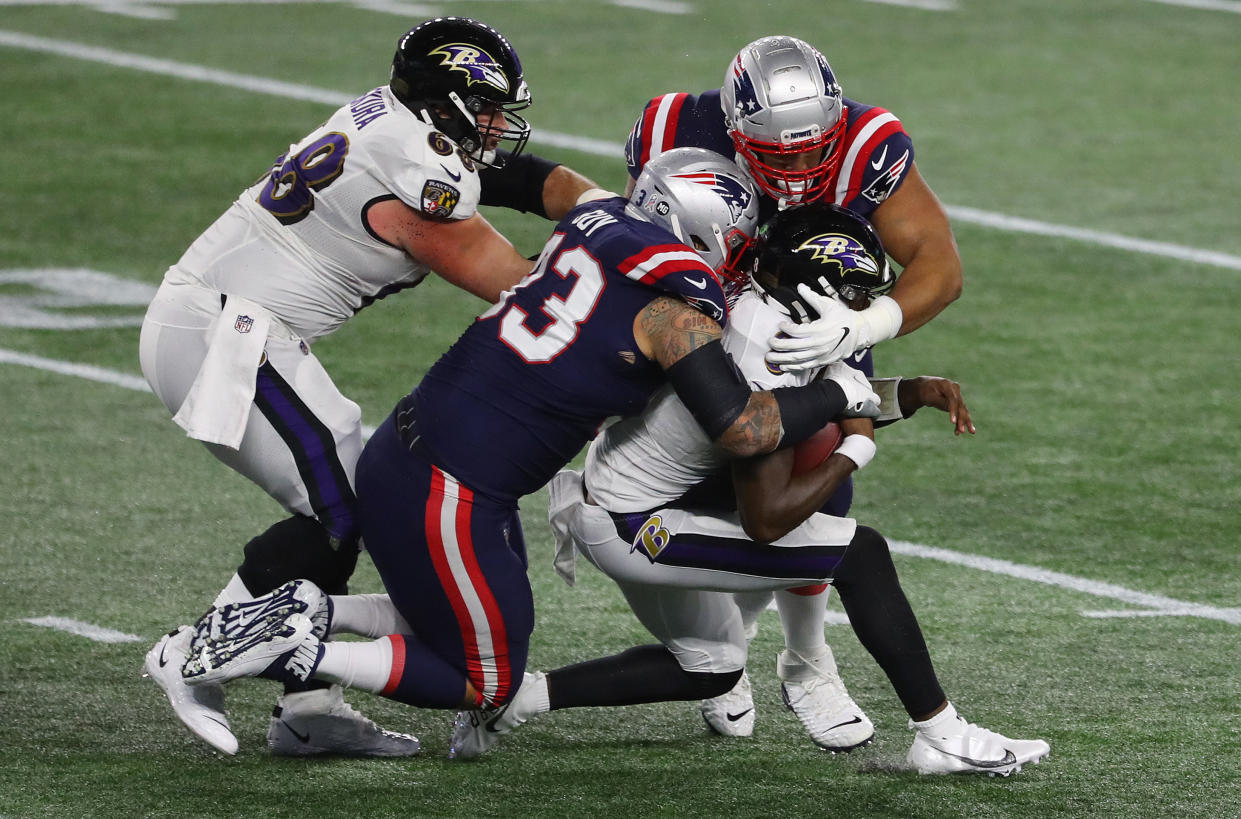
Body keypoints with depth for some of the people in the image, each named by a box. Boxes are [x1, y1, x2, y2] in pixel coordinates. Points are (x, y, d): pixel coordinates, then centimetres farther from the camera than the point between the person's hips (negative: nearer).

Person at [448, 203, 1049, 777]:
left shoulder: (747, 307, -2)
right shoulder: (767, 366, -29)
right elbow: (766, 521, -27)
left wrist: (910, 394, 2)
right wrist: (855, 452, -15)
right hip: (632, 529, -10)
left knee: (711, 667, 25)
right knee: (860, 552, -10)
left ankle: (523, 694, 22)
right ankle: (941, 736, -4)